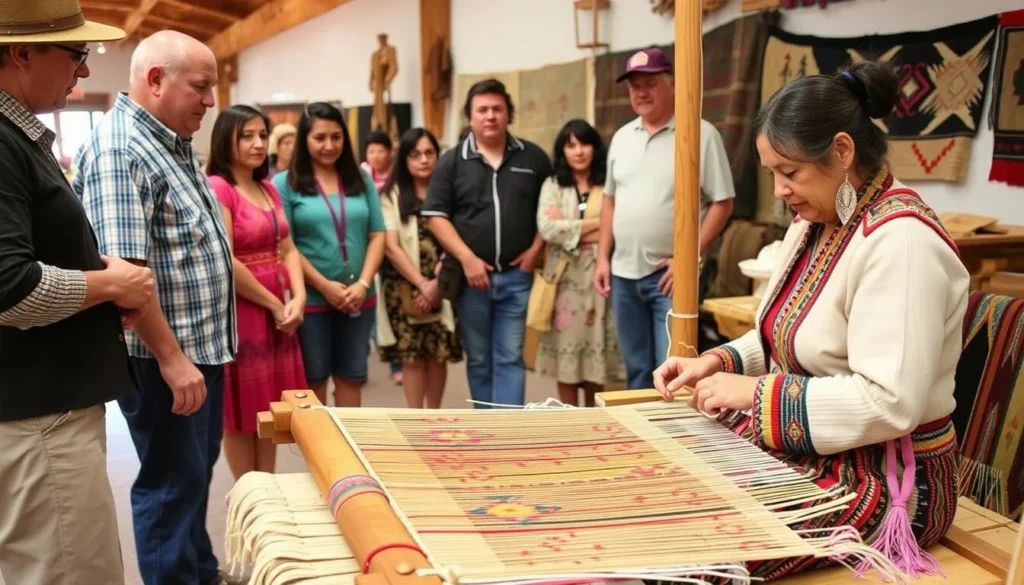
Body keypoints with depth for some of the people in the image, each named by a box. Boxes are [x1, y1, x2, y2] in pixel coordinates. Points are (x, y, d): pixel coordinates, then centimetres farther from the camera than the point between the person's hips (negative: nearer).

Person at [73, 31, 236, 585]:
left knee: (198, 470, 20)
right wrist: (170, 357, -25)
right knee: (172, 482, 3)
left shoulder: (172, 141, 11)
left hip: (201, 345, 10)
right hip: (164, 356, -10)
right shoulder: (119, 148, -19)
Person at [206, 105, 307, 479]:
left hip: (279, 312, 8)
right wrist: (275, 305, -12)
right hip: (239, 313, -8)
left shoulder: (269, 189, 12)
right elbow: (225, 263, -19)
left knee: (270, 407, 13)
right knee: (241, 410, 4)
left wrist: (298, 297, -7)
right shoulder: (217, 188, -12)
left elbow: (287, 249, 10)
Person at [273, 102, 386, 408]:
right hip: (310, 299, -3)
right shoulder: (285, 183, -2)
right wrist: (325, 286, -13)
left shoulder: (361, 180, 10)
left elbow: (377, 235, 6)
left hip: (359, 299, 4)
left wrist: (363, 284, -8)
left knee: (351, 379, 12)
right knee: (313, 381, 6)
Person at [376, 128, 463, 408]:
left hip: (442, 288, 2)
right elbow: (390, 246, -6)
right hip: (405, 289, -1)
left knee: (438, 355, 5)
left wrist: (436, 283, -10)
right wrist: (421, 284, -11)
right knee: (412, 358, 1)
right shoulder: (392, 195, 1)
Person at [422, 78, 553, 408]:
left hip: (517, 275, 0)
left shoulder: (533, 158, 5)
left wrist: (536, 249, -2)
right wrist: (467, 259, -11)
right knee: (479, 360, 9)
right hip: (471, 275, 0)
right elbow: (436, 216, -2)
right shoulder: (452, 161, 2)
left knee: (510, 358, -1)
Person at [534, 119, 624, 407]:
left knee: (595, 358, 5)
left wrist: (569, 229, -9)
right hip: (565, 279, 0)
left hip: (598, 278, 0)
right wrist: (596, 223, -9)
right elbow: (546, 228, -9)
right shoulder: (553, 186, 6)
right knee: (566, 360, 3)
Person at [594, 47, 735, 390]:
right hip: (624, 274, 6)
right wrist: (603, 258, 10)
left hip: (671, 274, -6)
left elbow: (722, 203, -8)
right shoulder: (622, 137, 12)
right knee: (637, 371, 14)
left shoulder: (701, 134, -6)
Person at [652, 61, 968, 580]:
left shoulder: (899, 240, -22)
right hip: (803, 450, 9)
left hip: (885, 479, -9)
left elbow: (888, 402, -29)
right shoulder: (812, 225, 8)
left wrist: (753, 391, -23)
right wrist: (717, 361, -1)